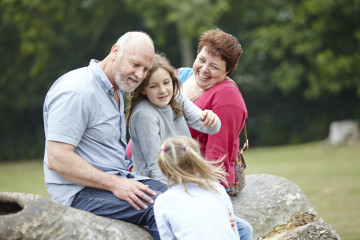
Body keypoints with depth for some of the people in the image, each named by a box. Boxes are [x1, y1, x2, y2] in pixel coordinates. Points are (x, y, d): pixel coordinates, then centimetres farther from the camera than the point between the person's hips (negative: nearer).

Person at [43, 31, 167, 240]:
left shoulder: (116, 91, 16)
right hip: (80, 191, -10)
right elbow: (57, 159, -23)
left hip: (117, 181, 10)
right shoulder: (76, 91, -16)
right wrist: (114, 184, -24)